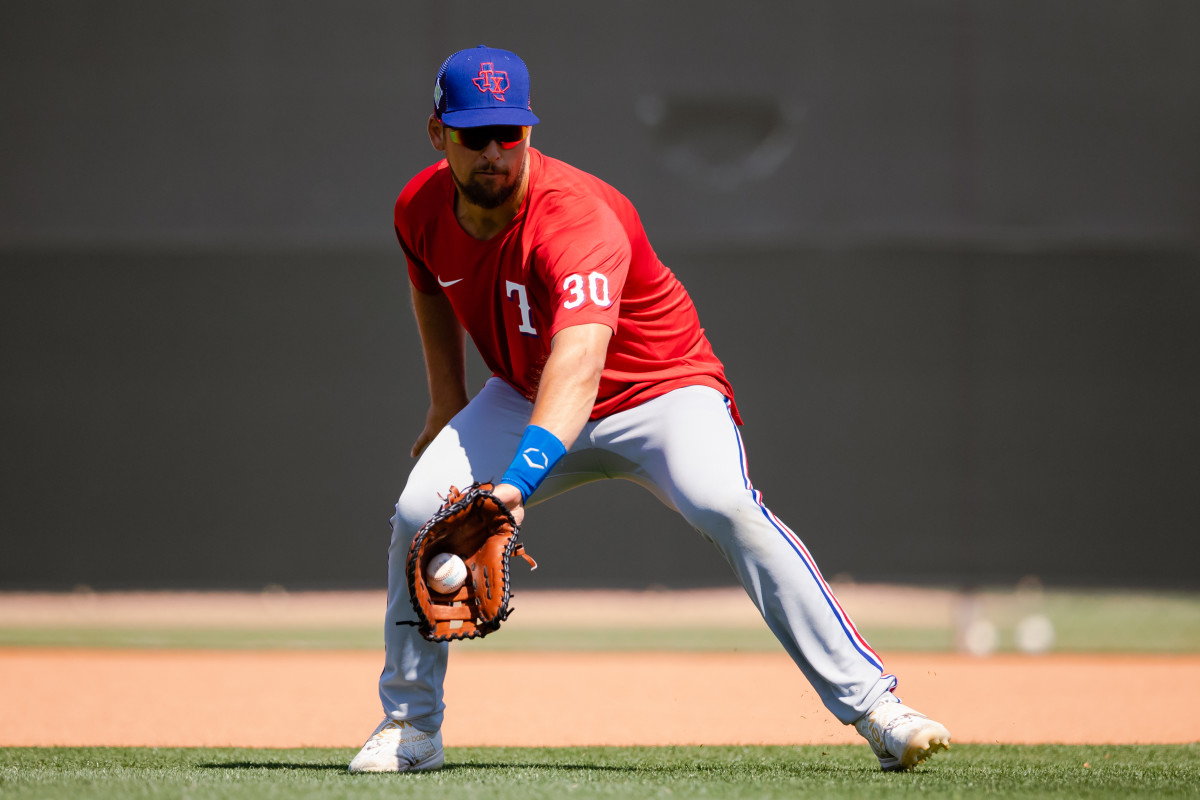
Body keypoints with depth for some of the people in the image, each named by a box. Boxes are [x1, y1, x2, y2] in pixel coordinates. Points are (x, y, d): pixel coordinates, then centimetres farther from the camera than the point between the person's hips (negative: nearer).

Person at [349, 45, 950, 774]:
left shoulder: (577, 218, -35)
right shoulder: (422, 209, -12)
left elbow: (580, 359, -52)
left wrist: (519, 480, -65)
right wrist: (447, 407, 13)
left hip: (662, 392, -6)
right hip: (528, 398, 6)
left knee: (726, 506, -34)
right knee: (420, 511, -16)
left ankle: (873, 706, -31)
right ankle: (411, 726, 3)